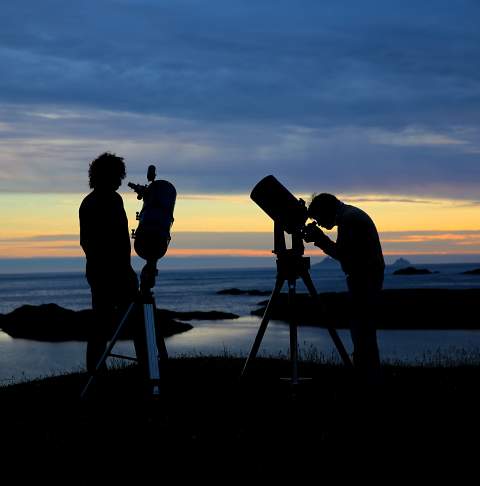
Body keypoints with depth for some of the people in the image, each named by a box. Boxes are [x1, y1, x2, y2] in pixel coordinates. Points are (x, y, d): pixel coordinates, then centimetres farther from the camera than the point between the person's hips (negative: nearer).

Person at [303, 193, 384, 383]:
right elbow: (345, 252, 18)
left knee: (361, 331, -9)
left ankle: (366, 379, -7)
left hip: (364, 280, -11)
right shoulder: (352, 214, 18)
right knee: (364, 331, 13)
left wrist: (319, 238, -9)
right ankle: (370, 377, 18)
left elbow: (342, 254, -18)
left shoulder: (348, 218, -14)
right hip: (368, 278, 11)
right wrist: (320, 239, 9)